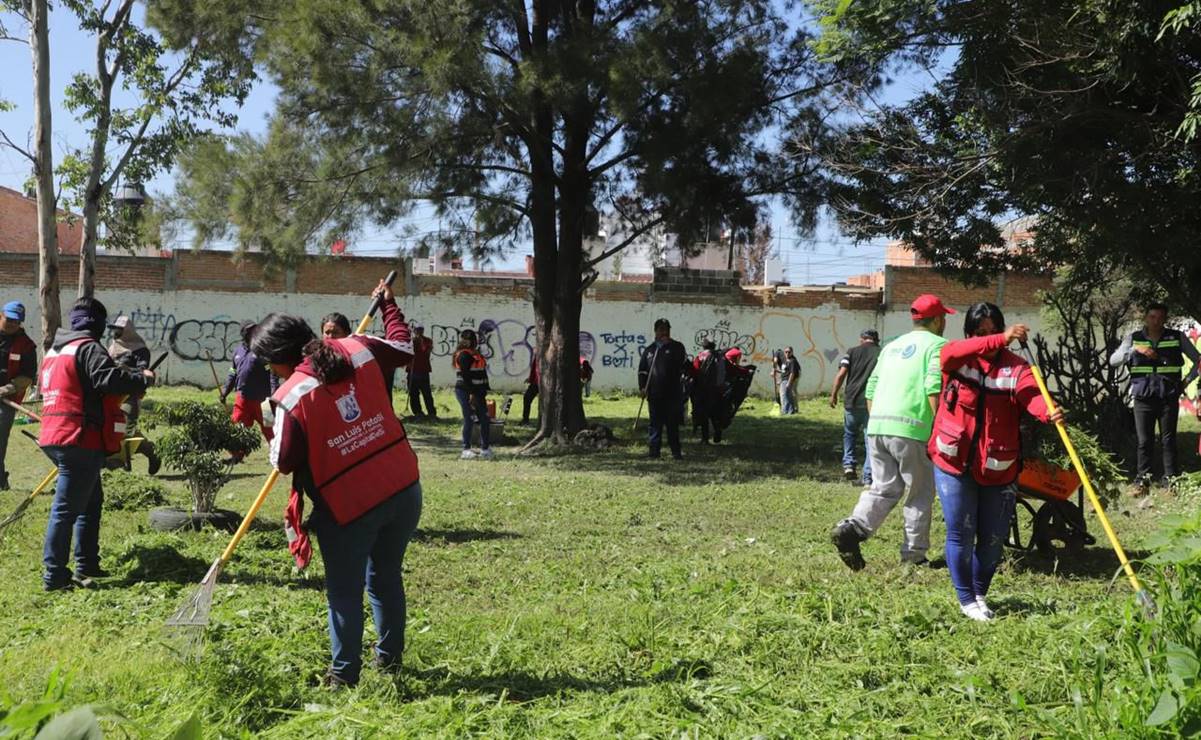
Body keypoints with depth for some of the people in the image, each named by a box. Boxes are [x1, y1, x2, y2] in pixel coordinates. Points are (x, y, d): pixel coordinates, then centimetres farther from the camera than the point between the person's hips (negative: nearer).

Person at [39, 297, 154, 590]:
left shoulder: (55, 350, 19)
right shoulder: (88, 348, -11)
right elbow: (109, 378, -25)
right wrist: (142, 379, -10)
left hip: (56, 436, 10)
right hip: (80, 439, -10)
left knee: (91, 500, 20)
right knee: (66, 508, -7)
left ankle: (87, 564, 26)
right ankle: (54, 575, -5)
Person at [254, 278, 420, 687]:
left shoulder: (292, 396, -15)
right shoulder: (358, 349, -2)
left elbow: (285, 462, -8)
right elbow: (404, 348, 17)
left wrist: (273, 441, 14)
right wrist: (389, 305, 32)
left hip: (350, 507, -6)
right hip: (404, 490, 6)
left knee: (344, 592, 12)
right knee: (386, 577, 23)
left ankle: (344, 673, 22)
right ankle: (390, 658, 35)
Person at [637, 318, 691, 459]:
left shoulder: (677, 347, 6)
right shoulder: (650, 349, 14)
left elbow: (684, 363, -9)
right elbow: (642, 370, 16)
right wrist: (642, 387, 3)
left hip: (673, 393, -2)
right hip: (654, 393, 2)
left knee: (673, 423, 1)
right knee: (654, 422, 4)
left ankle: (676, 451, 7)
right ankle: (654, 449, 9)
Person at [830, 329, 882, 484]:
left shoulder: (852, 352, 7)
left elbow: (841, 374, -3)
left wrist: (833, 394, 4)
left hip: (852, 401, 1)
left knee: (849, 434, 23)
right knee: (870, 439, 5)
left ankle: (848, 464, 8)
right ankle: (868, 477, 2)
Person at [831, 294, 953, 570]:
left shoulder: (892, 345, 22)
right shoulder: (937, 345, 1)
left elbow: (871, 389, 20)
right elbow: (934, 389, -13)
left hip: (877, 426, 6)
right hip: (910, 429, -6)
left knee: (883, 488, 12)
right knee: (921, 493, 8)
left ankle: (852, 528, -11)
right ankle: (914, 555, 13)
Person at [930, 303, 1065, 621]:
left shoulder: (1015, 366, -1)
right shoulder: (957, 360, -2)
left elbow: (1031, 393, -21)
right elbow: (950, 352, -27)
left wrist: (1047, 412, -45)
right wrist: (1001, 340, -37)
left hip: (997, 468, 2)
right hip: (954, 463, -1)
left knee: (993, 537, 10)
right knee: (961, 534, 2)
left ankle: (980, 593, 35)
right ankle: (966, 599, 21)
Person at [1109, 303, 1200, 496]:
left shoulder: (1177, 337, 6)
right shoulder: (1134, 338, 7)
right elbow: (1113, 360, -5)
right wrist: (1135, 349, -19)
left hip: (1169, 398, 0)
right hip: (1143, 398, 0)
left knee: (1168, 440, 3)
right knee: (1144, 442, 1)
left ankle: (1171, 482, 7)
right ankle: (1142, 482, 5)